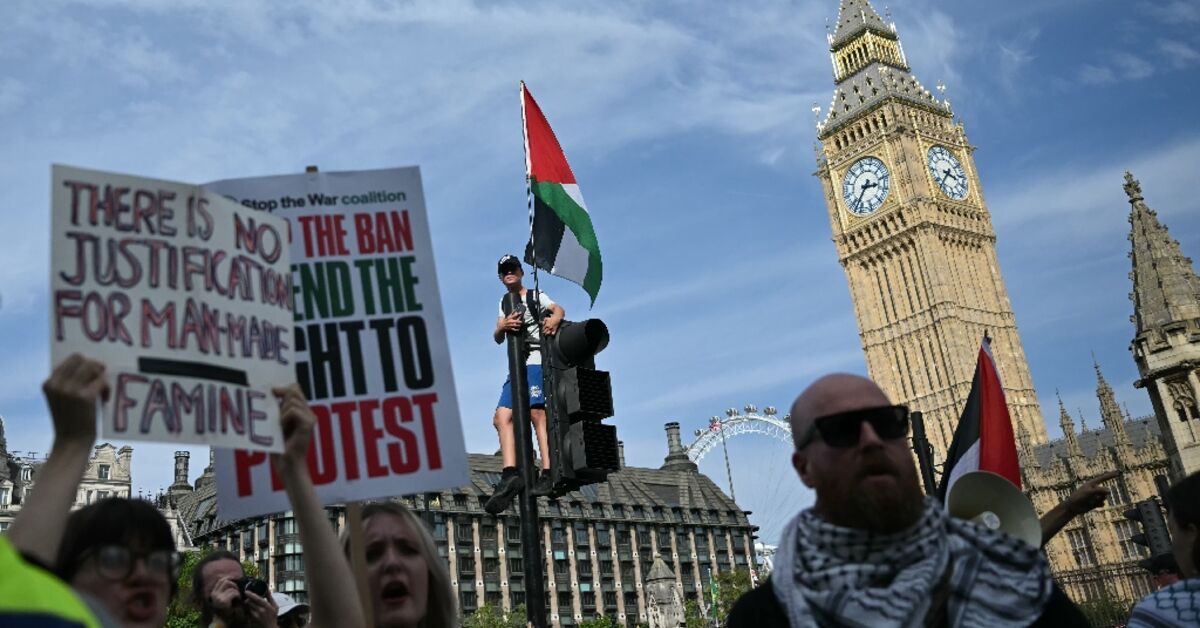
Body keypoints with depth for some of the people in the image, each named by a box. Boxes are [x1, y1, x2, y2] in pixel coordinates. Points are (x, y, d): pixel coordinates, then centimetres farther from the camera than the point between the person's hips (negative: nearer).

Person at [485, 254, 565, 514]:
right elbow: (497, 338, 13)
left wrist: (554, 319, -34)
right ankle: (510, 474, -21)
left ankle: (548, 473, -33)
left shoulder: (536, 296, 11)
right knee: (502, 416, -10)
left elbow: (558, 309, -9)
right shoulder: (504, 304, 26)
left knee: (536, 412, -24)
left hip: (537, 361, -6)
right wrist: (503, 327, -11)